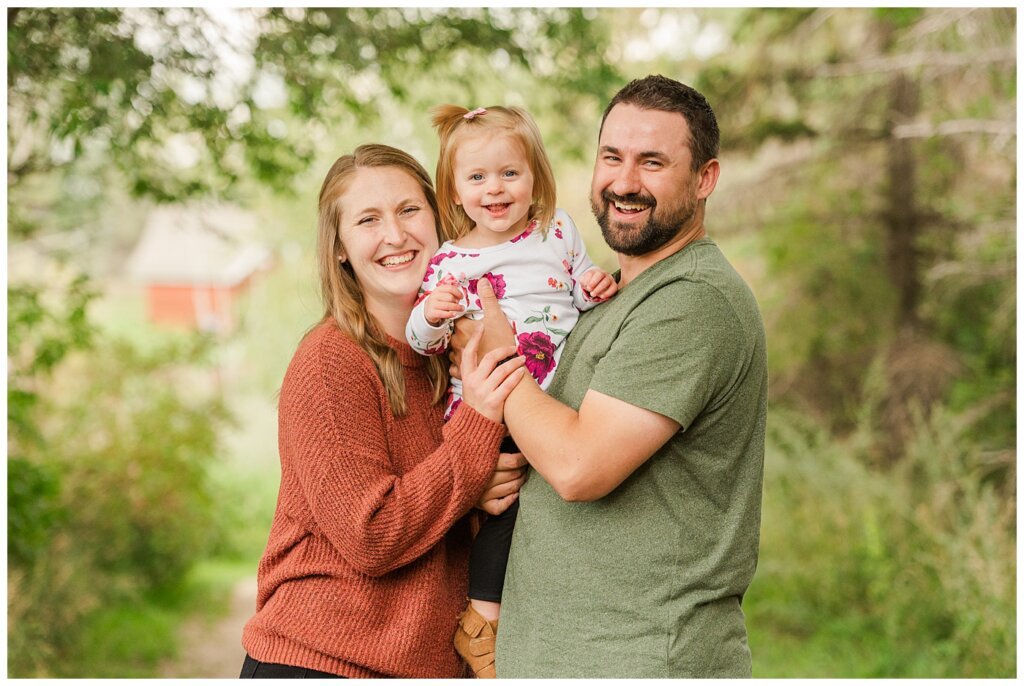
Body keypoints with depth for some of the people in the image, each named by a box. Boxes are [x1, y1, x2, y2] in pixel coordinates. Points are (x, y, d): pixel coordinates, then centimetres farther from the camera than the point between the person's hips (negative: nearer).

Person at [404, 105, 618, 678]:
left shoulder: (559, 232, 8)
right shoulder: (450, 262, 1)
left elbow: (582, 291, 19)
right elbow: (424, 341, 0)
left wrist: (595, 288, -3)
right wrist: (431, 316, -21)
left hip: (555, 399, 4)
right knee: (506, 498, -13)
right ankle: (481, 618, 5)